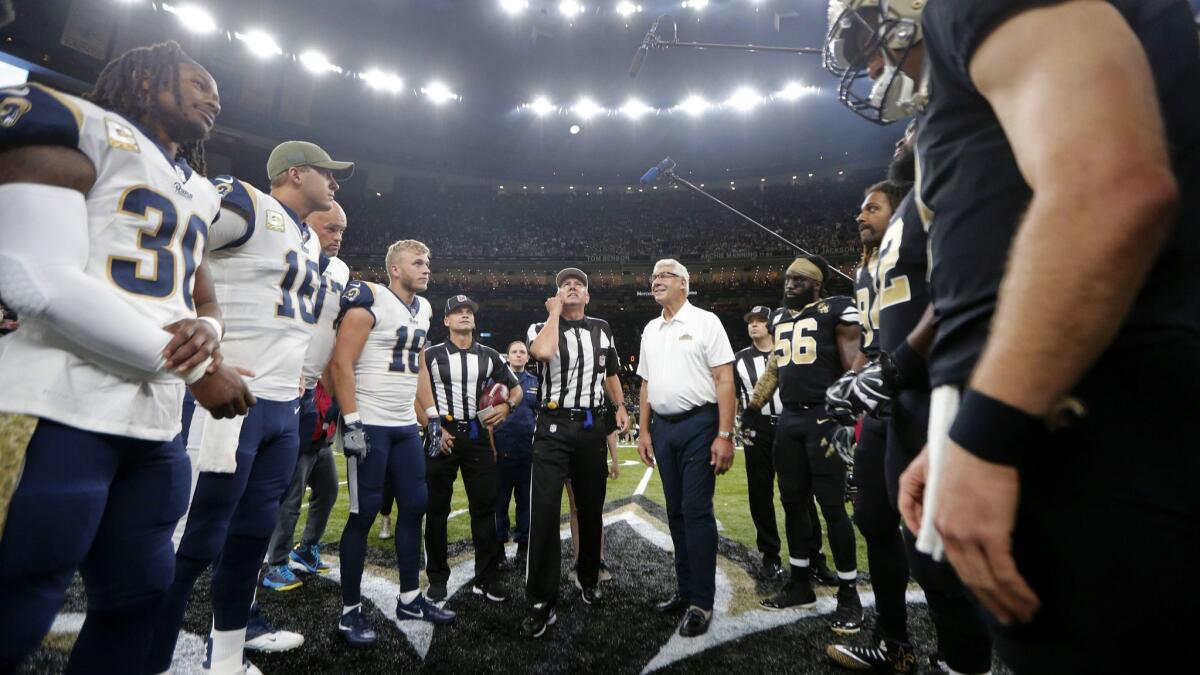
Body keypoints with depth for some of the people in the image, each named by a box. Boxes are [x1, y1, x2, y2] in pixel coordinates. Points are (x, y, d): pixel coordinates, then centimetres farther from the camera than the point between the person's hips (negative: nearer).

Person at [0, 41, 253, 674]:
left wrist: (203, 332, -4)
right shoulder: (78, 124, -3)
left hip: (156, 423, 8)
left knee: (138, 596, 16)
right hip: (60, 412, -7)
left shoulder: (199, 193, 20)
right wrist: (195, 368, -14)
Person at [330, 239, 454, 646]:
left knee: (415, 506, 11)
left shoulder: (423, 309, 13)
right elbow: (341, 363, -16)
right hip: (369, 425, -8)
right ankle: (350, 612, 16)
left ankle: (410, 599, 25)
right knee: (364, 514, 0)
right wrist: (351, 422, -19)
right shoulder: (369, 302, -11)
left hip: (405, 426, 8)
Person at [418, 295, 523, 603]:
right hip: (442, 435, -2)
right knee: (437, 508, 6)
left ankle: (487, 578, 13)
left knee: (485, 507, 3)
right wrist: (435, 426, -8)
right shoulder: (431, 355, 2)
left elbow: (516, 388, 15)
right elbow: (417, 395, 1)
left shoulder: (489, 356, 9)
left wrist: (506, 406, -5)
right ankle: (438, 577, 20)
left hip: (477, 435, 2)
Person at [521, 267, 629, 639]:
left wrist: (620, 406, 11)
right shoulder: (542, 327, 0)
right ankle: (542, 602, 1)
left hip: (592, 426, 4)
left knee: (591, 508, 14)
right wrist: (555, 312, -11)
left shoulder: (601, 328, 11)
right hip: (554, 426, -3)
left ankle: (589, 578, 35)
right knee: (545, 510, -8)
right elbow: (543, 352, -25)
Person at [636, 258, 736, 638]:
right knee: (676, 512, 12)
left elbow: (724, 381, -10)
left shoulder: (705, 321, -4)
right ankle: (686, 590, 24)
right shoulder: (650, 330, 14)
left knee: (697, 511, -5)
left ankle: (702, 602, 6)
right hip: (663, 427, 6)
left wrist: (724, 435, -16)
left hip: (698, 424, -6)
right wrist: (644, 432, 12)